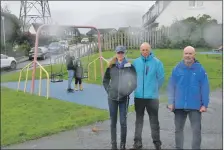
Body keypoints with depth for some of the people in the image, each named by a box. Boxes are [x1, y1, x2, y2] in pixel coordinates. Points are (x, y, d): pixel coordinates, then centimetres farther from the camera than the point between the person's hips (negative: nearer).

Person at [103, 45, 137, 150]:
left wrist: (128, 91, -9)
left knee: (123, 122, 1)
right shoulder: (111, 66, 3)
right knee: (113, 122, 10)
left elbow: (135, 81, 1)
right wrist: (108, 91, 3)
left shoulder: (130, 66, -3)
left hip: (124, 98, -2)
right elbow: (105, 80, 13)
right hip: (112, 98, 2)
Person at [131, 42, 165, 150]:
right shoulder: (135, 62, 1)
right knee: (139, 120, 12)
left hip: (152, 96, -2)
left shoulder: (157, 62, -7)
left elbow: (161, 78, 0)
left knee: (154, 120, 6)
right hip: (138, 96, 3)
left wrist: (154, 88, 9)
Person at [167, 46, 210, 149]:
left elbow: (205, 88, -4)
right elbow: (171, 87, 0)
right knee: (178, 129, 15)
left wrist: (205, 104, -7)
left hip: (195, 106, -2)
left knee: (196, 130, 5)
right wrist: (171, 103, -5)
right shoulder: (177, 69, -1)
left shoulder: (200, 69, -5)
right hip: (179, 105, 2)